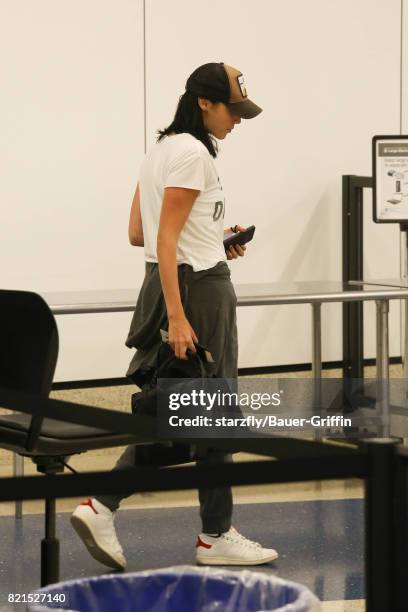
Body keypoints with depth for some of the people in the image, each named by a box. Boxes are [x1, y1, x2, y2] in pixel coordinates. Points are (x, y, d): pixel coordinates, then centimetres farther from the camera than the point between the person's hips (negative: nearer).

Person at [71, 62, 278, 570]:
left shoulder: (161, 149, 13)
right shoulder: (193, 153, -16)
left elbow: (138, 233, 16)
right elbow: (165, 239, -22)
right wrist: (177, 319, -25)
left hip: (166, 283, 10)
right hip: (199, 287, -10)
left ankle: (101, 508, 4)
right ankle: (215, 536, 13)